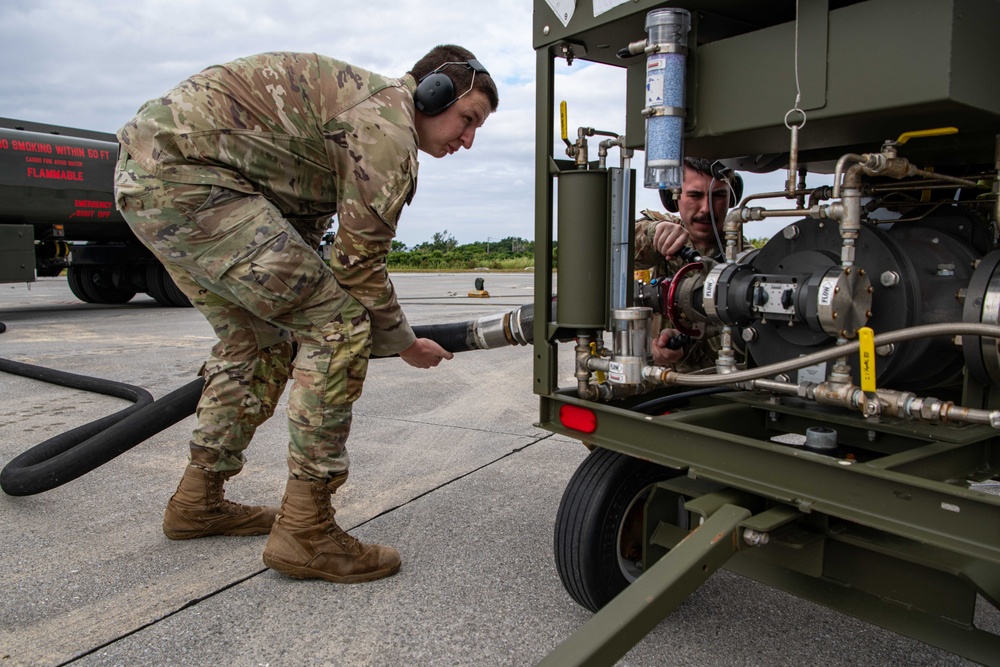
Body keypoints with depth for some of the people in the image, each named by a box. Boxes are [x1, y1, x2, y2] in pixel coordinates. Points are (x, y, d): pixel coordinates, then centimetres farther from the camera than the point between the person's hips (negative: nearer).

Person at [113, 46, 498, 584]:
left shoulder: (363, 102, 23)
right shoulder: (388, 124, -9)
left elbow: (302, 228, 27)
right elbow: (360, 262, -8)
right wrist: (403, 343, 6)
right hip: (187, 174, -11)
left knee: (260, 339, 18)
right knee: (339, 325, -12)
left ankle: (198, 501, 30)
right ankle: (303, 530, -6)